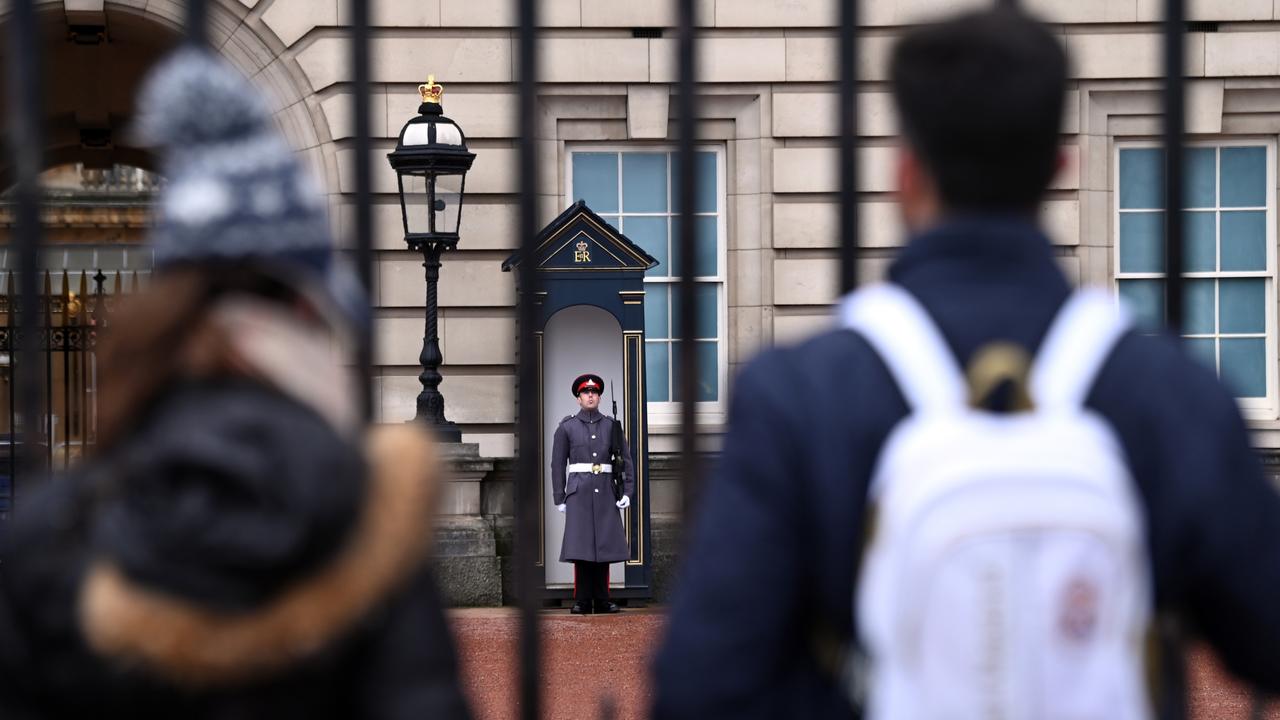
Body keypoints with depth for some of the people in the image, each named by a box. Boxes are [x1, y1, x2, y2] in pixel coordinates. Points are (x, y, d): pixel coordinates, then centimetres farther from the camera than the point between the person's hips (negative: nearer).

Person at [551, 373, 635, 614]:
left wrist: (628, 492, -3)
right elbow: (557, 465, 4)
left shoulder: (611, 426, 8)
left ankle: (601, 600, 6)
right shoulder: (566, 427, 4)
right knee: (580, 546, -8)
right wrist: (559, 499, -1)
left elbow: (625, 461, 8)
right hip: (579, 492, -2)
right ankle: (582, 602, -6)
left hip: (605, 492, 2)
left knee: (604, 544, 1)